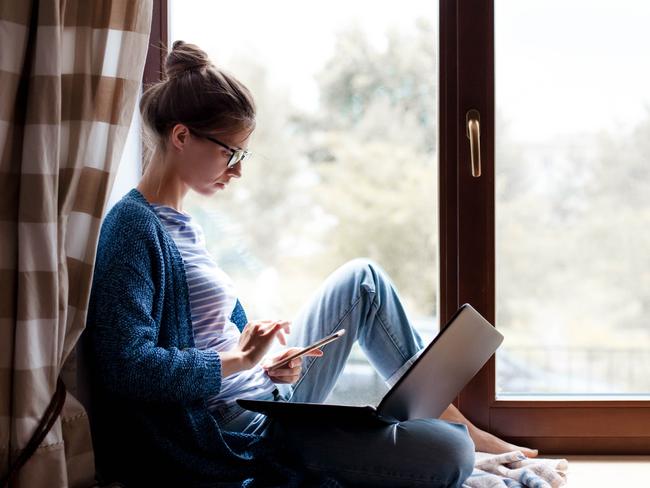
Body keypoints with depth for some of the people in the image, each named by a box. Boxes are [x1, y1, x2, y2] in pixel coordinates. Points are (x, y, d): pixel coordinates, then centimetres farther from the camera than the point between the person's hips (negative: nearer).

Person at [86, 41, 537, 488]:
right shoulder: (134, 227, -16)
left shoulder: (180, 226, 13)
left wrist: (266, 362, -5)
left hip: (268, 396, 10)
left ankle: (457, 422, 18)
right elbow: (128, 367, -27)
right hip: (236, 432, -10)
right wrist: (239, 360, -18)